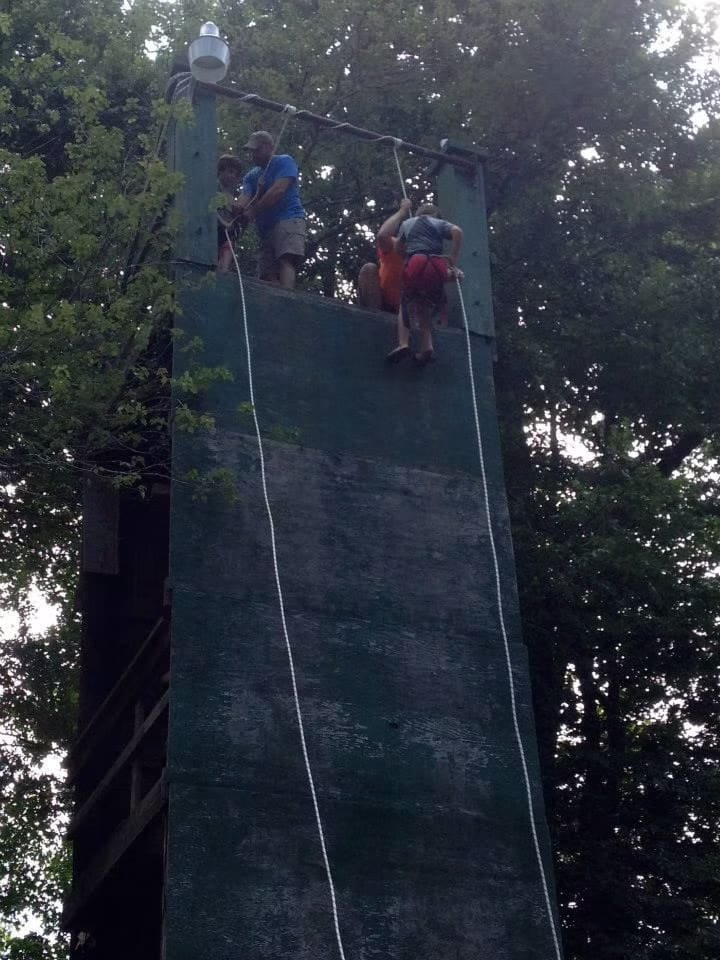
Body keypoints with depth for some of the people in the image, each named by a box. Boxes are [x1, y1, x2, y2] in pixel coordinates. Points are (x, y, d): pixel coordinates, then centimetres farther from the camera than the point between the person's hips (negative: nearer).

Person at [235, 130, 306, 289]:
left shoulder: (284, 162, 5)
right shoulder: (251, 176, 23)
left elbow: (278, 190, -10)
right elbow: (245, 197, 6)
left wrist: (252, 211, -14)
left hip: (288, 218, -7)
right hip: (265, 227, 7)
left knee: (286, 260, -27)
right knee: (268, 272, -9)